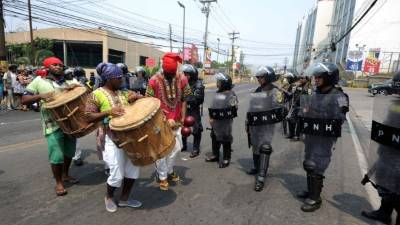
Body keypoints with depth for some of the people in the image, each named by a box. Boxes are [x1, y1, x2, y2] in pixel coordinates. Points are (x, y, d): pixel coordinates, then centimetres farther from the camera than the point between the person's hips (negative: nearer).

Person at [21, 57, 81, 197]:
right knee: (57, 156, -1)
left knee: (69, 152, 17)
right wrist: (41, 96, -18)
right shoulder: (39, 81, 3)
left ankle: (65, 175, 39)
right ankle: (58, 182, 19)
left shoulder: (70, 80, 10)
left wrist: (75, 87, -14)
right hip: (53, 125, -4)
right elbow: (24, 100, 0)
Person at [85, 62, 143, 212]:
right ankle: (109, 197, 33)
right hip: (112, 139, -6)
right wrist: (108, 112, -24)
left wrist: (136, 98, -8)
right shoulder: (96, 95, -5)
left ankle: (124, 198, 32)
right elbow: (88, 117, -11)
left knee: (133, 169, 11)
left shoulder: (124, 93, 10)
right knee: (117, 174, 1)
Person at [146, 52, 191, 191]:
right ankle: (162, 177, 24)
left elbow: (183, 100, 3)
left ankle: (169, 171, 38)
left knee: (176, 148, 14)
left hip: (175, 121, 4)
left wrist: (182, 118, -1)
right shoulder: (154, 80, -12)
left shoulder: (182, 79, -4)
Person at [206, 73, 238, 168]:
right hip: (216, 120, 8)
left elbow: (233, 109, -16)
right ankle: (215, 155, 33)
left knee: (225, 140, 2)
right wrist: (211, 117, 15)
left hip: (225, 121, -8)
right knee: (214, 138, 17)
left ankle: (226, 159, 15)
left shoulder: (231, 95, -13)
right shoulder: (217, 93, 12)